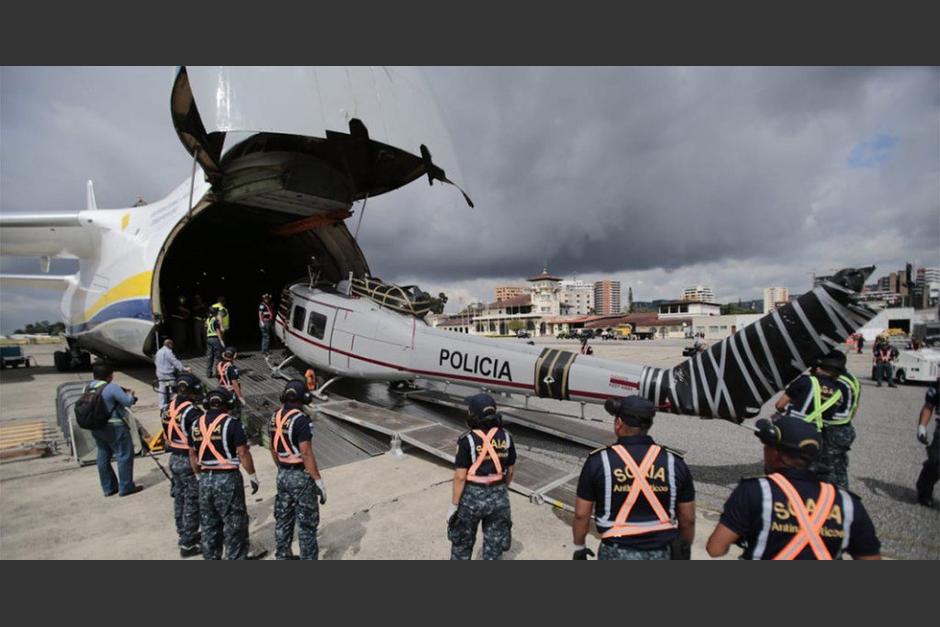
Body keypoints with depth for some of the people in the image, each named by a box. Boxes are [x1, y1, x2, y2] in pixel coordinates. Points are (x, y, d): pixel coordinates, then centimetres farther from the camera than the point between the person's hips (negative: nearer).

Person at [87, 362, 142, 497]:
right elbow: (128, 401, -21)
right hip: (114, 428, -8)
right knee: (125, 455, 3)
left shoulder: (89, 387, 3)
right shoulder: (111, 387, -21)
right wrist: (130, 394, 0)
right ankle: (126, 487, 10)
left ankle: (108, 488, 27)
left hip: (96, 428, 8)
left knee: (103, 457, 16)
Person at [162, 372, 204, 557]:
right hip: (190, 462, -8)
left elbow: (167, 436, 12)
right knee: (192, 503, 4)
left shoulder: (168, 408, 2)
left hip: (174, 459, 8)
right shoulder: (192, 411, -24)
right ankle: (188, 545, 14)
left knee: (180, 499, 21)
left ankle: (183, 534, 37)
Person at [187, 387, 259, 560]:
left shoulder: (196, 425, 4)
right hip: (228, 479, -6)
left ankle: (211, 557, 30)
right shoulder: (231, 423, -14)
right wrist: (253, 476, -4)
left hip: (205, 479, 6)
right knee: (234, 524, 7)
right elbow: (243, 453, -15)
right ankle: (236, 557, 12)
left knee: (208, 525, 19)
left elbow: (192, 454, 12)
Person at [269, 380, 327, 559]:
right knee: (307, 524, 4)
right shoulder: (301, 420, -22)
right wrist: (319, 481, -18)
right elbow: (306, 454, -24)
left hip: (283, 475, 8)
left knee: (283, 519, 20)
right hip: (301, 476, -8)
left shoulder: (275, 417, 2)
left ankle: (283, 556, 33)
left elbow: (274, 450, 12)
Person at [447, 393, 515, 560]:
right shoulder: (506, 437, -5)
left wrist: (454, 504, -7)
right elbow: (510, 470, 5)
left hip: (472, 496, -3)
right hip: (498, 497, 3)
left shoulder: (467, 440, -18)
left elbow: (460, 476, -17)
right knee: (494, 541, 19)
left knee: (463, 539, 21)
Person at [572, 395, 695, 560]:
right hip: (663, 554, 3)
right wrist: (685, 548, 21)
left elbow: (581, 514, -6)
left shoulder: (599, 461, -13)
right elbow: (688, 519, 3)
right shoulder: (674, 462, -6)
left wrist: (579, 547, 10)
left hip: (618, 554, -2)